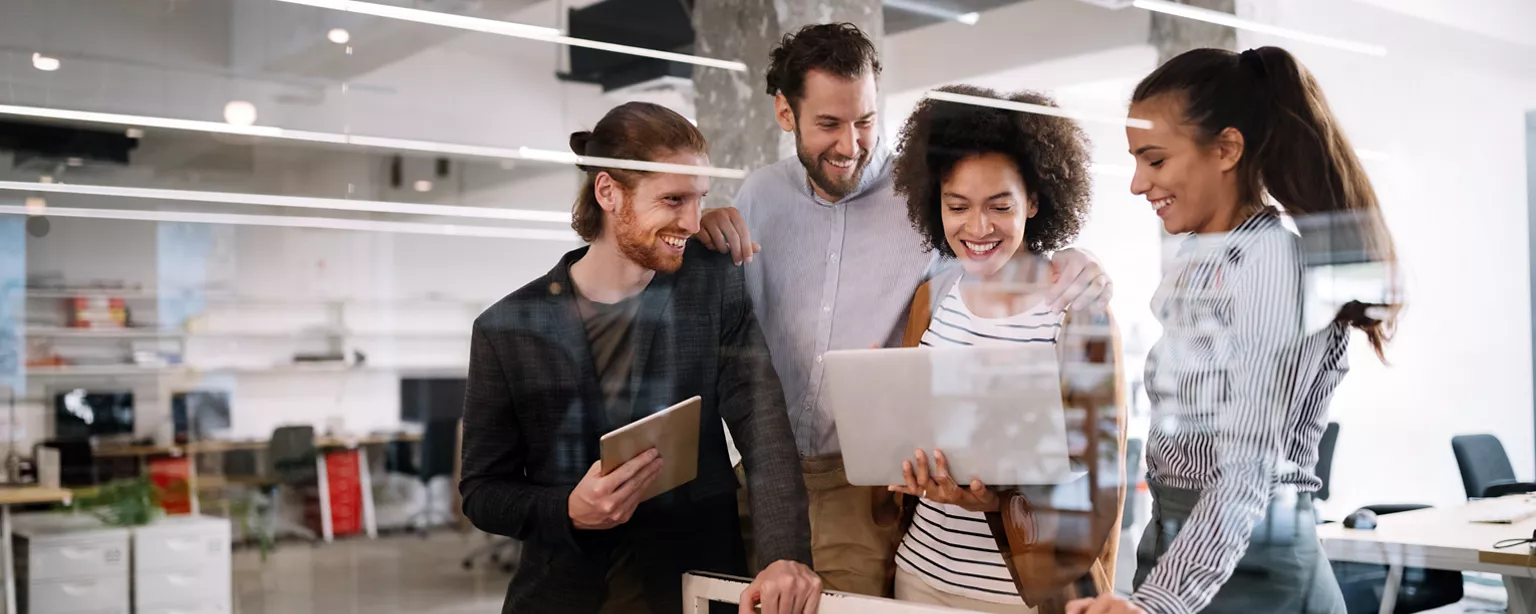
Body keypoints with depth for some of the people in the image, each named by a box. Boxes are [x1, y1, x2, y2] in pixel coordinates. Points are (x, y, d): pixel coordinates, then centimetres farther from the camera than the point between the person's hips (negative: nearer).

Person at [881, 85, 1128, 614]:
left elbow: (1099, 476, -11)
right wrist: (901, 462, -10)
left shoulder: (1079, 311, -12)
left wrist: (998, 500, -26)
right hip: (922, 570, 4)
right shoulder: (933, 297, 1)